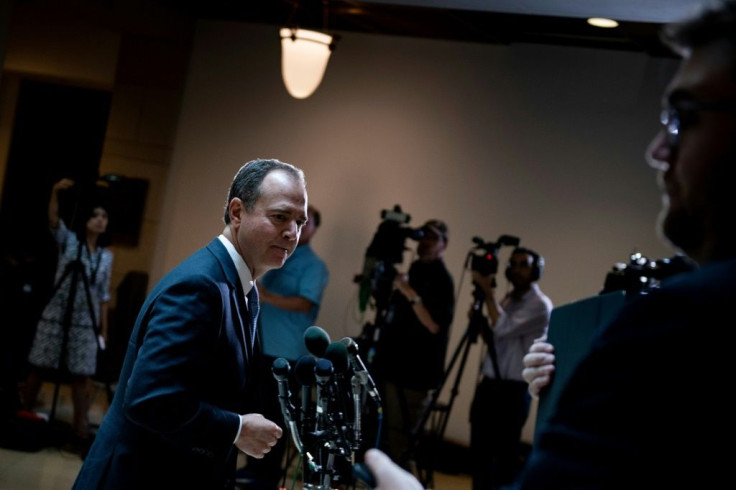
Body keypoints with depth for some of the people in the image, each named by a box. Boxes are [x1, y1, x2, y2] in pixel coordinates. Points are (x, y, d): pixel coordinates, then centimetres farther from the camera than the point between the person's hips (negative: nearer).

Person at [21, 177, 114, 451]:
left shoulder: (106, 257, 8)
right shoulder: (68, 241, 0)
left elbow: (103, 296, 11)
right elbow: (53, 220, -20)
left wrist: (104, 330, 8)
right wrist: (56, 192, -36)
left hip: (85, 325, 2)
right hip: (55, 318, -2)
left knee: (82, 378, 1)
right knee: (37, 370, 5)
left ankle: (80, 434, 5)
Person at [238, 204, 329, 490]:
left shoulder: (314, 265, -7)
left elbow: (305, 303, -21)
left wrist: (267, 297, -33)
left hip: (286, 352, -7)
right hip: (260, 345, 7)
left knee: (275, 414, -1)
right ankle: (253, 467, 24)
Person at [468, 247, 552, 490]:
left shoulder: (540, 305, -11)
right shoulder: (507, 299, 15)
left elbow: (503, 328, -23)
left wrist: (488, 291, -17)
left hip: (513, 391, -8)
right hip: (488, 385, 8)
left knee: (505, 455, -6)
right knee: (480, 452, 12)